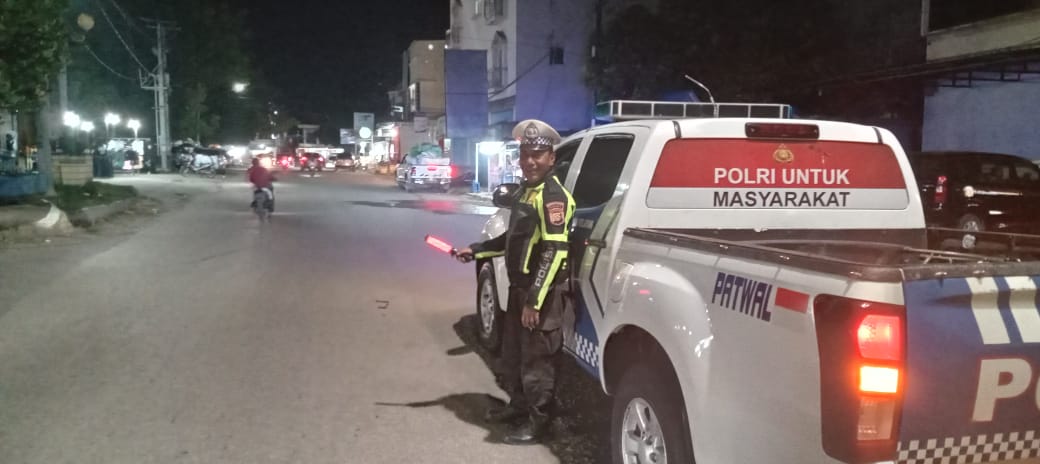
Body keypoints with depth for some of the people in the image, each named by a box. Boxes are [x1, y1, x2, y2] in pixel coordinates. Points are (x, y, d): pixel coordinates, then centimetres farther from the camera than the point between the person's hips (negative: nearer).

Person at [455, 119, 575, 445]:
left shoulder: (553, 196, -17)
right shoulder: (526, 191, 14)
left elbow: (554, 251, -24)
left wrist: (534, 300, -26)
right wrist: (476, 250, 22)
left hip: (542, 293, -10)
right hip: (518, 287, 10)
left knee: (537, 358, 0)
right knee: (512, 353, 21)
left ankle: (538, 420, 11)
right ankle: (518, 405, 37)